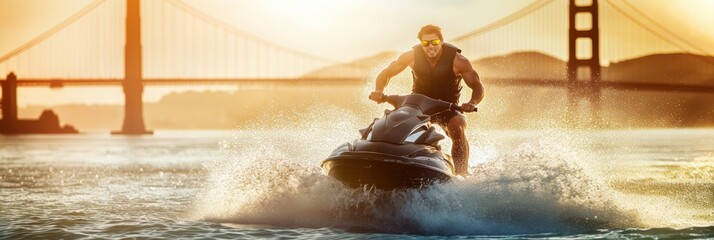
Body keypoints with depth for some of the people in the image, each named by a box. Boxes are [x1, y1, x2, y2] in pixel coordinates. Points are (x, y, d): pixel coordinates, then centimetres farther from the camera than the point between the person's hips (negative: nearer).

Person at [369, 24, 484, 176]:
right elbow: (386, 73, 1)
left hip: (447, 108, -2)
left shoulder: (457, 60, -16)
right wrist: (379, 91, -20)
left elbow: (478, 87, -12)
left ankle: (462, 173, -33)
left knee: (457, 128, -34)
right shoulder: (413, 56, -11)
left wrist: (472, 103, -35)